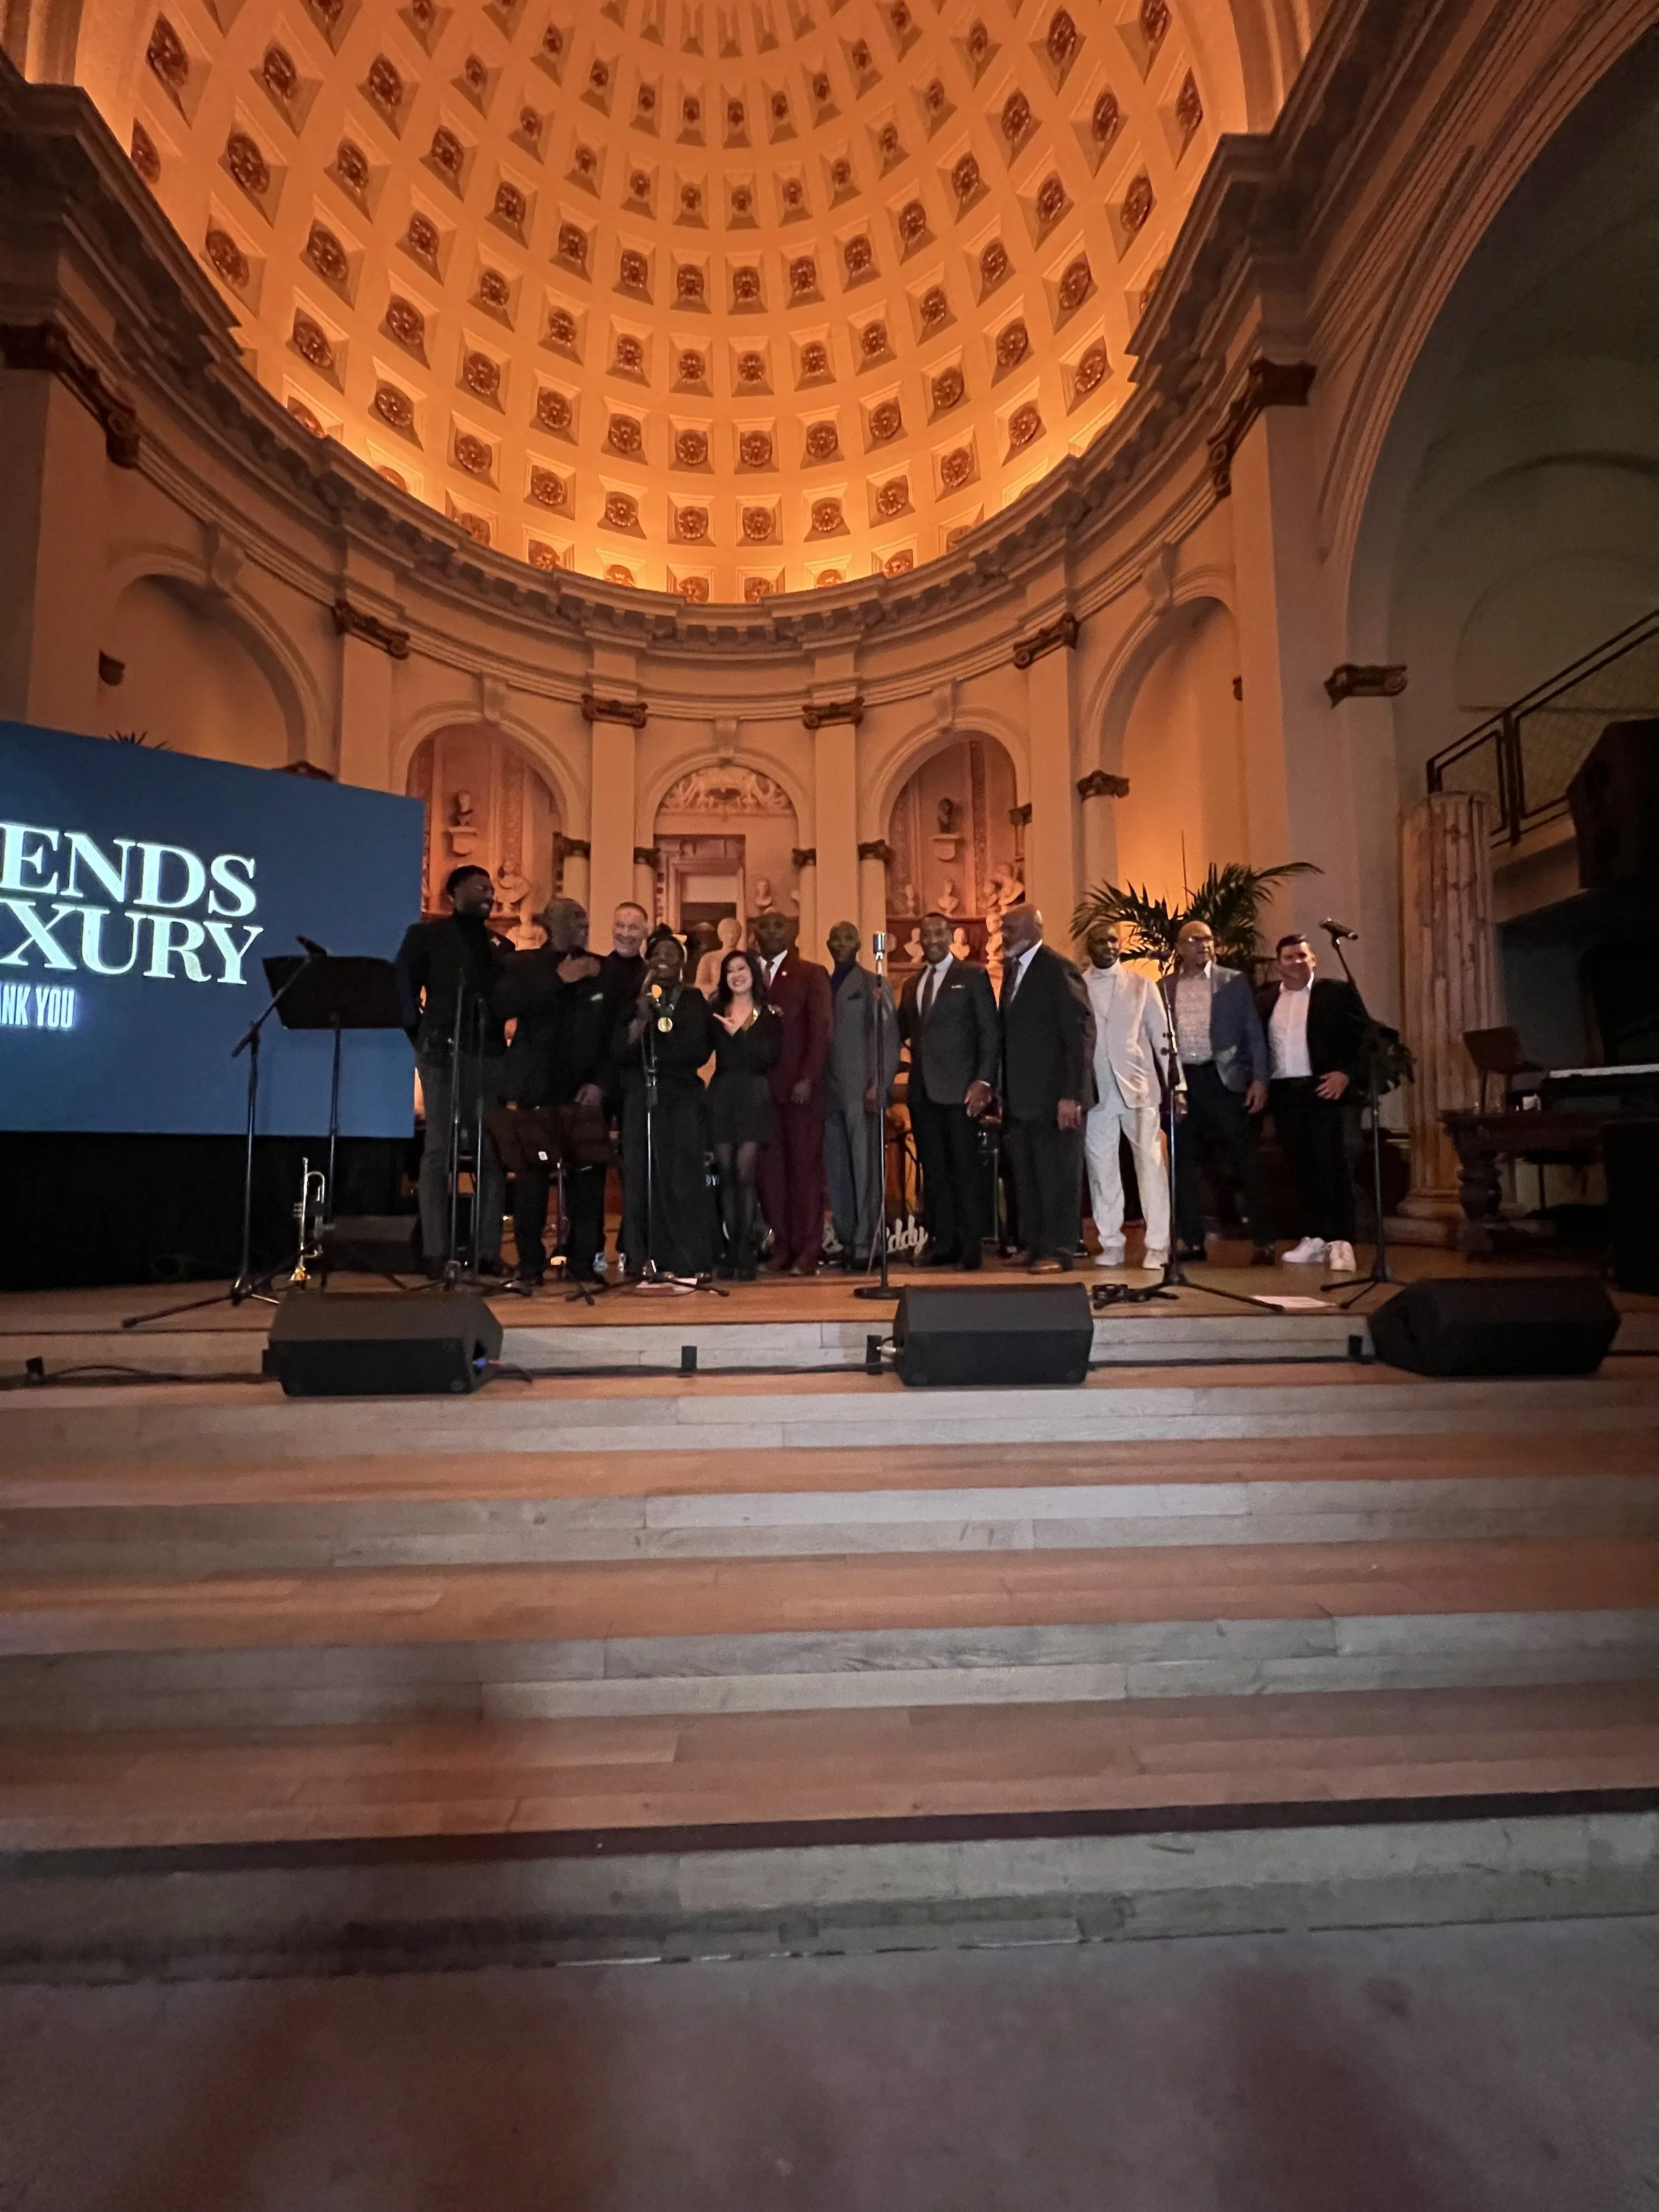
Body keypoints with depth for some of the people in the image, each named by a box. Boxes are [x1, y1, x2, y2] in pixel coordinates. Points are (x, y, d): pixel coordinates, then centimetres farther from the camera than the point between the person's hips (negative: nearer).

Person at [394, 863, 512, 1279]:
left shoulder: (502, 947, 20)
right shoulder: (426, 934, 10)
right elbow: (404, 985, 4)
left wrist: (503, 1035, 1)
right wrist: (421, 1033, -4)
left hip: (491, 1057, 4)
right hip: (443, 1054, -4)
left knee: (491, 1153, 1)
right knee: (439, 1151, -5)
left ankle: (488, 1251, 6)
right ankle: (436, 1253, -1)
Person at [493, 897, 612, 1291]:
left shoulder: (599, 971, 13)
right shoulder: (524, 965, 8)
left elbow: (613, 1032, 10)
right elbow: (503, 1007, -11)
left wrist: (599, 1082, -2)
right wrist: (558, 979, -12)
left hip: (585, 1089, 2)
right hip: (538, 1088, -1)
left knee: (588, 1174, -4)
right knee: (532, 1173, -3)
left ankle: (583, 1262, 7)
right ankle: (529, 1264, 6)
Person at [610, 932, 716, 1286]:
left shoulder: (695, 1004, 9)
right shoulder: (635, 1004, 13)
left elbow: (699, 1052, -2)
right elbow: (619, 1052, 1)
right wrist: (641, 1017, -9)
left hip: (684, 1101, -1)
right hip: (641, 1100, 1)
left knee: (683, 1179, -7)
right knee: (642, 1178, -4)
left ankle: (684, 1263, -4)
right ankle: (643, 1260, 1)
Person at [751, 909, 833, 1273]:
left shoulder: (811, 974, 6)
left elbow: (820, 1031, -2)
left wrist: (808, 1079, -11)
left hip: (801, 1087, -3)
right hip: (761, 1087, 3)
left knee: (806, 1166, -1)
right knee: (770, 1169, 1)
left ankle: (808, 1250, 4)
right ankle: (782, 1247, 8)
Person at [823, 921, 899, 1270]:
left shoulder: (874, 985, 5)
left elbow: (889, 1040, -2)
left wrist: (879, 1086, -11)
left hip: (862, 1091, -4)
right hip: (829, 1093, 4)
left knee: (866, 1169, -5)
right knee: (836, 1172, 5)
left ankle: (865, 1244, 0)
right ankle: (846, 1240, 13)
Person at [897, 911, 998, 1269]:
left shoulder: (972, 977, 3)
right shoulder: (911, 985, 19)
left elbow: (989, 1032, -3)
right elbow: (901, 1034, 15)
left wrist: (983, 1081, -13)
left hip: (958, 1088, -5)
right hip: (922, 1089, 5)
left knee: (965, 1166, -2)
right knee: (932, 1169, 6)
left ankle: (970, 1244, 5)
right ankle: (942, 1242, 13)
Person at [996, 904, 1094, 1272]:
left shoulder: (1058, 970, -10)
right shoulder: (1012, 968, 15)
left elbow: (1081, 1033, -14)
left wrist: (1072, 1094, -19)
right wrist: (1002, 1091, 12)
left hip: (1054, 1096, -8)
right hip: (1020, 1097, 8)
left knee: (1057, 1176, 1)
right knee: (1025, 1178, 10)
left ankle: (1057, 1251, 9)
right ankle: (1033, 1246, 19)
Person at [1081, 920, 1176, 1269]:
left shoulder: (1141, 985, 7)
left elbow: (1161, 1037, 6)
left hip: (1139, 1087, 0)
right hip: (1095, 1091, 1)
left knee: (1151, 1163, -4)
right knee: (1101, 1168, 4)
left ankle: (1158, 1244, 3)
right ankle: (1110, 1243, 15)